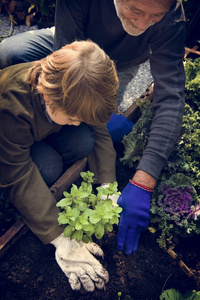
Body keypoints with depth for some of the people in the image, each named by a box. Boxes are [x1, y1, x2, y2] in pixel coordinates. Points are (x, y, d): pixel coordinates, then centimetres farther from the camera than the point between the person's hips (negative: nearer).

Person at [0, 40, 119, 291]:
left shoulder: (77, 96, -27)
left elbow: (100, 134, -16)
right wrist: (61, 240, -37)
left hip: (45, 131, 4)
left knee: (84, 142, -25)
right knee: (48, 168, -33)